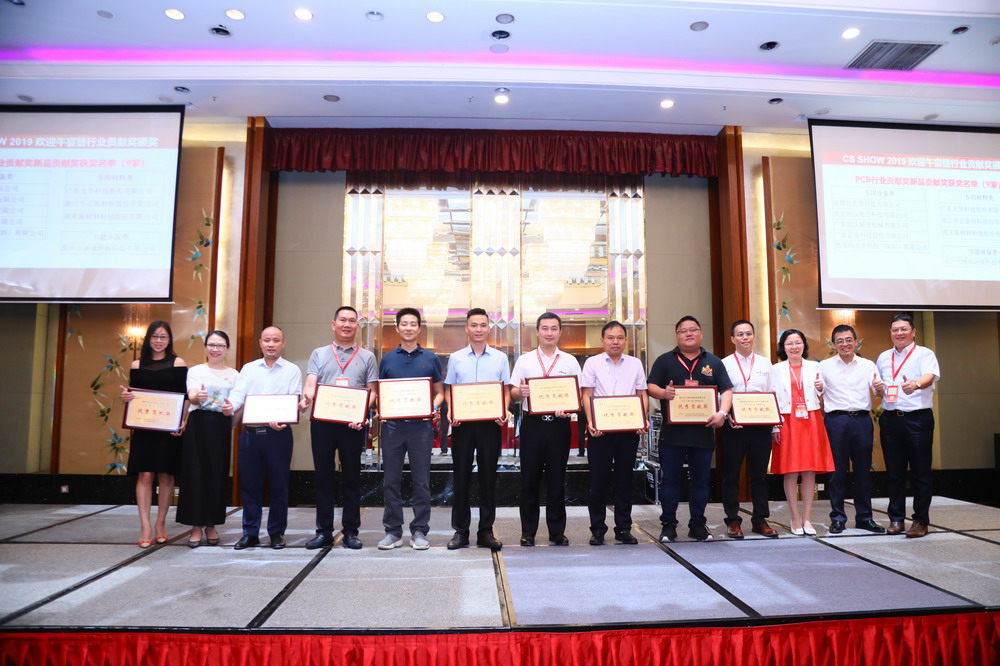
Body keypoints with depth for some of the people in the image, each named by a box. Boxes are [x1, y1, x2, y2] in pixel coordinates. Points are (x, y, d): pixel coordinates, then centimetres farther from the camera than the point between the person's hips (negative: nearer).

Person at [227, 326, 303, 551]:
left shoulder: (292, 370, 4)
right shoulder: (248, 369, 12)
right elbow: (238, 394, -1)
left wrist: (282, 421, -23)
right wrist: (230, 406, -24)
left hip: (279, 433, -2)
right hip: (250, 432, 2)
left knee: (278, 484, 4)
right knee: (249, 483, 7)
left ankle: (277, 532, 17)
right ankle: (250, 533, 19)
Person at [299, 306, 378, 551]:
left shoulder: (367, 357, 9)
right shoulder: (318, 354, 12)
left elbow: (372, 392, 3)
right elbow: (310, 385, 0)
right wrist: (306, 398, -24)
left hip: (353, 424, -1)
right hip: (322, 421, 1)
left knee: (351, 477, 5)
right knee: (323, 476, 6)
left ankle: (351, 531, 14)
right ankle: (323, 531, 15)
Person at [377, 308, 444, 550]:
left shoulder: (430, 359, 7)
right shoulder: (387, 359, 10)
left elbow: (439, 392, 10)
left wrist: (435, 408, -10)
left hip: (421, 426, -1)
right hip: (392, 425, 1)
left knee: (421, 481, 4)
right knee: (391, 480, 6)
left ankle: (419, 531, 14)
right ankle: (392, 530, 17)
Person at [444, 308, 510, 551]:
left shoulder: (500, 358, 6)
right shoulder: (456, 358, 7)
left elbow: (506, 391, 7)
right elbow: (449, 391, 8)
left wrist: (504, 412, -11)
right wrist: (450, 412, -9)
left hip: (490, 423, 0)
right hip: (462, 423, 0)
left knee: (488, 477, 5)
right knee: (461, 477, 5)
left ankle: (486, 531, 14)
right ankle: (460, 531, 15)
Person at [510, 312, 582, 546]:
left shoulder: (570, 361, 10)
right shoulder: (524, 360, 8)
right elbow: (512, 392, 5)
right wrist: (520, 392, -18)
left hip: (559, 424, 1)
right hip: (532, 423, 0)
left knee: (557, 478, 6)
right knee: (530, 478, 4)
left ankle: (557, 531, 17)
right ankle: (528, 531, 14)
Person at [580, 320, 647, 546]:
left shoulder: (636, 364, 11)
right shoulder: (592, 363, 4)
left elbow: (642, 395, 9)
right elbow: (587, 395, -1)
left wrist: (643, 420, -6)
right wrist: (590, 422, -14)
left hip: (628, 428, 2)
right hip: (600, 429, -2)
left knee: (624, 479, 8)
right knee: (598, 479, 2)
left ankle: (624, 529, 19)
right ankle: (597, 529, 12)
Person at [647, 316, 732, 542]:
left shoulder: (714, 362, 12)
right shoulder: (665, 360, 8)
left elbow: (727, 391, 7)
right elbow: (650, 387, 2)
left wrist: (722, 413, -11)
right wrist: (663, 392, -20)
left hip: (703, 431, 2)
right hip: (672, 432, -1)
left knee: (701, 480, 8)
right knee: (670, 479, 3)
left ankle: (697, 524, 21)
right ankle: (668, 525, 12)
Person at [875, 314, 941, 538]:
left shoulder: (924, 354, -1)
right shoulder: (883, 357, 15)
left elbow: (930, 376, -21)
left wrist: (916, 385, -40)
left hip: (918, 418, -4)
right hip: (890, 418, 4)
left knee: (920, 471, 1)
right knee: (894, 472, 8)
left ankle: (921, 520, 11)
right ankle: (896, 518, 17)